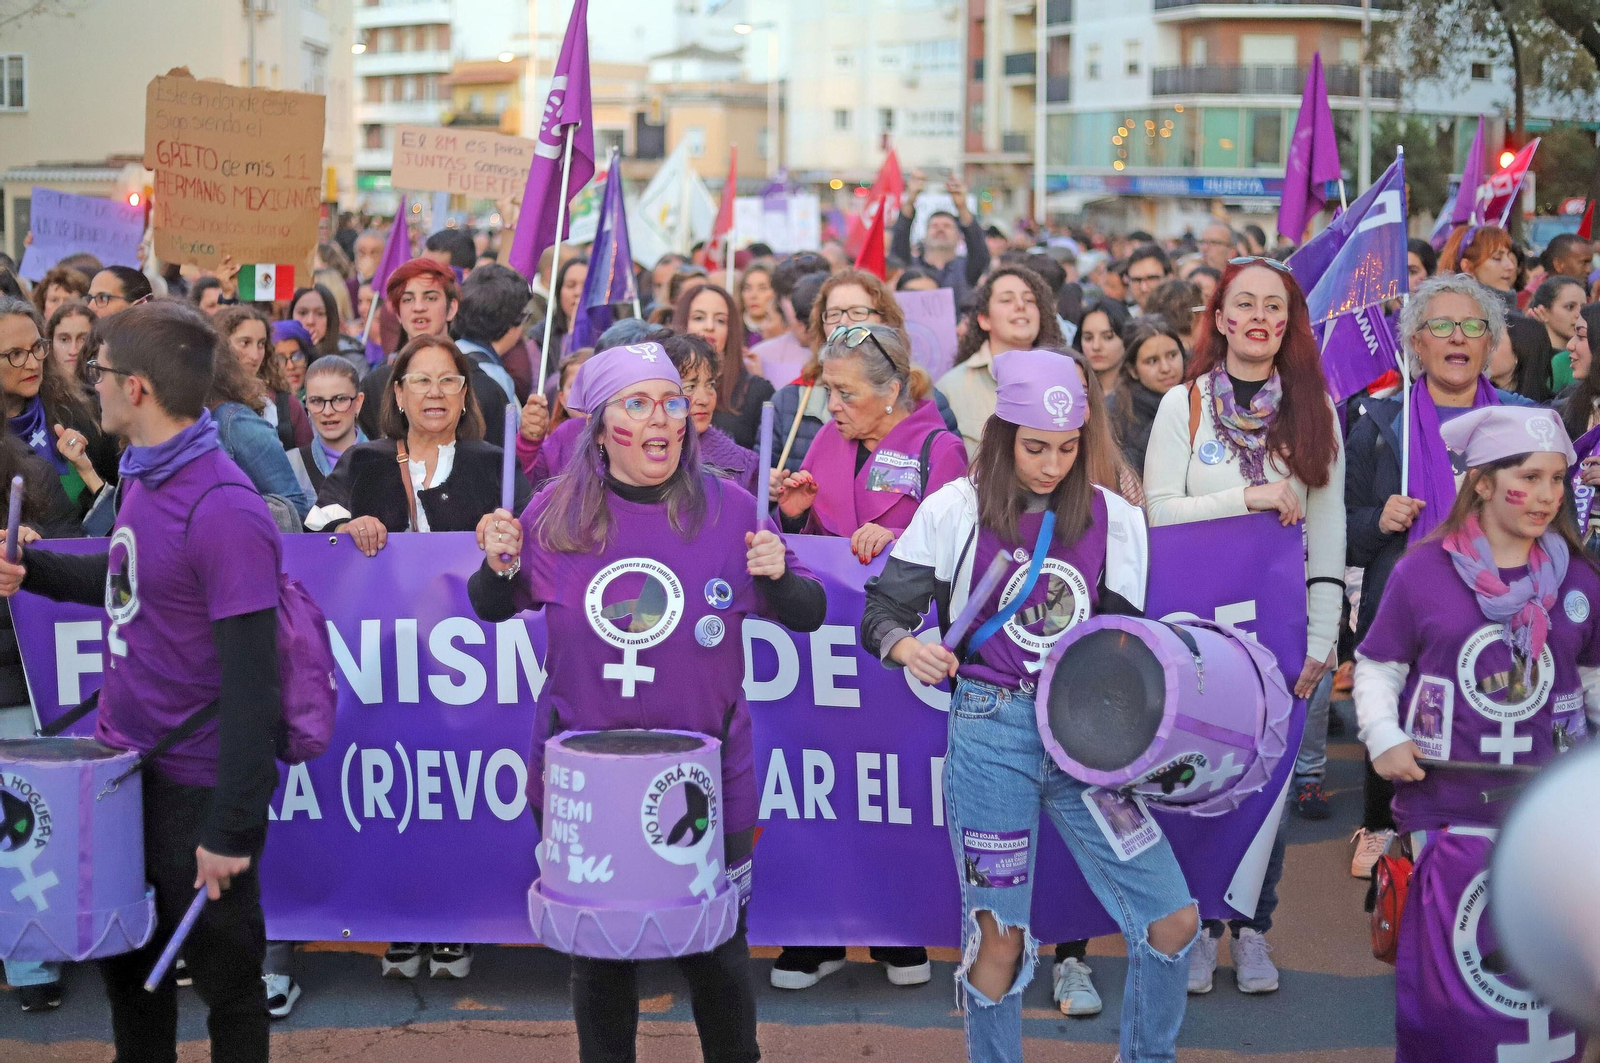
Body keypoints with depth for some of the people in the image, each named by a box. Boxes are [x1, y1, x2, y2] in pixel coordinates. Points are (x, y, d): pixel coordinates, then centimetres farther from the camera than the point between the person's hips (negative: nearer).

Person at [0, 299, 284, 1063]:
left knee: (224, 978, 8)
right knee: (126, 962, 22)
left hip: (197, 789, -9)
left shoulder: (223, 512, -23)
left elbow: (252, 685, -24)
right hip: (124, 764, 9)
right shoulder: (142, 476, 4)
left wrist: (233, 831, -23)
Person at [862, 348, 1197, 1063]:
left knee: (1174, 919, -1)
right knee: (998, 936, 0)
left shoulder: (1113, 519, 8)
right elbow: (882, 613, 2)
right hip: (992, 729, -3)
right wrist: (907, 647, -19)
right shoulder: (956, 510, 0)